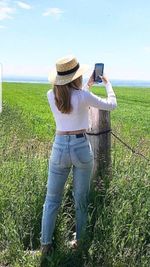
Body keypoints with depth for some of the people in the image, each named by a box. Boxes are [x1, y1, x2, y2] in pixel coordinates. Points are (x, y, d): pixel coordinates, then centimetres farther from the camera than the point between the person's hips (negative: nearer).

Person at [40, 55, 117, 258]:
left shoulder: (51, 95, -1)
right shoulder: (84, 96, -13)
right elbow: (112, 105, 1)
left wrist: (87, 86, 26)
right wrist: (107, 83, 17)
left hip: (59, 147, 3)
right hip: (81, 147, -2)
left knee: (52, 198, 13)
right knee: (81, 198, 15)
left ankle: (46, 243, 16)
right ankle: (80, 239, 28)